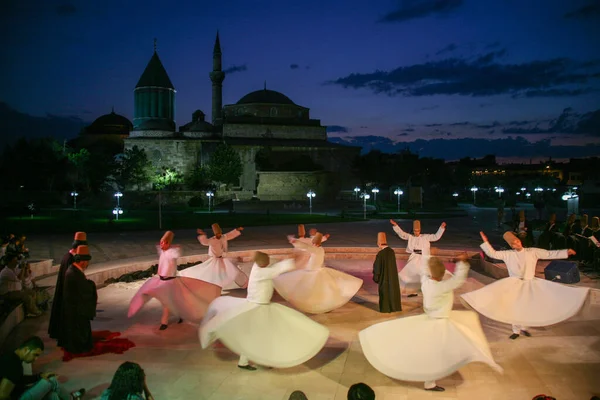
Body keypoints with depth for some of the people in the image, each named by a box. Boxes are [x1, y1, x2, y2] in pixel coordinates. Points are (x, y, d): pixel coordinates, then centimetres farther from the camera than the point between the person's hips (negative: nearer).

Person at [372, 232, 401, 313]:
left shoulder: (380, 254, -23)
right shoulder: (392, 251, -5)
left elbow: (377, 267, -14)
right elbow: (392, 264, 8)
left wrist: (375, 277, 1)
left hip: (384, 277, -5)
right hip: (393, 276, 5)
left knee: (385, 292, 8)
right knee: (393, 289, 17)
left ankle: (385, 308, 15)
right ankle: (394, 306, 27)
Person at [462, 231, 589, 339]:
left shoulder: (532, 252, 0)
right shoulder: (508, 254, -2)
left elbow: (549, 254, 0)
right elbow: (493, 254, -2)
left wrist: (566, 252, -6)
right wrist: (485, 242, -9)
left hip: (529, 284, 1)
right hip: (514, 284, -1)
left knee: (528, 306, 1)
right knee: (514, 307, 0)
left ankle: (523, 327, 24)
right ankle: (516, 330, 15)